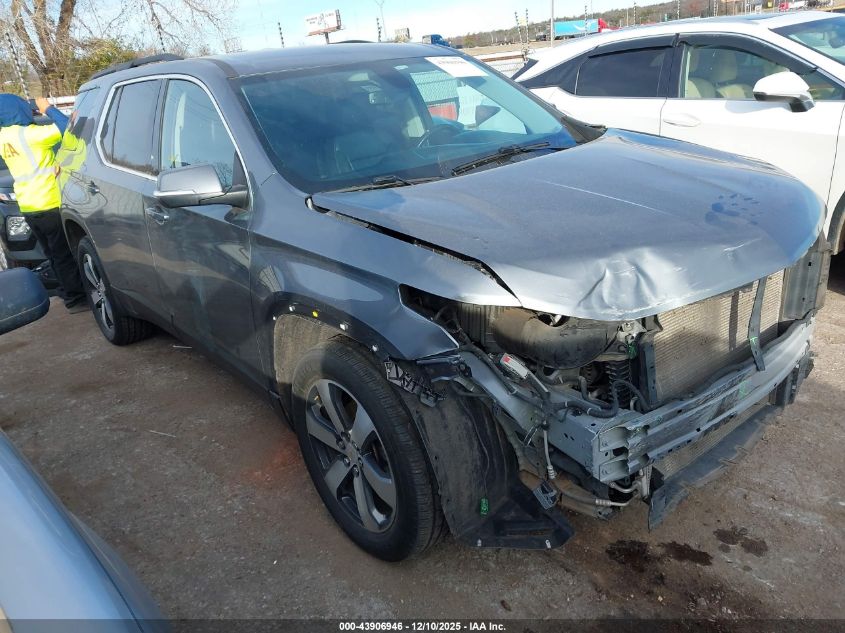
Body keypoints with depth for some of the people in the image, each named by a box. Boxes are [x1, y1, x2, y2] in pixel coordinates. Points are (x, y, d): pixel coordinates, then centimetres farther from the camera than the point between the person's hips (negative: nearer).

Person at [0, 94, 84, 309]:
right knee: (65, 253, 0)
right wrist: (48, 108, -3)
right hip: (48, 204, -8)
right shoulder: (28, 134, -15)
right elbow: (64, 127, -19)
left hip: (27, 207, 8)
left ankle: (67, 290, 29)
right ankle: (75, 296, 5)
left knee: (54, 253, 19)